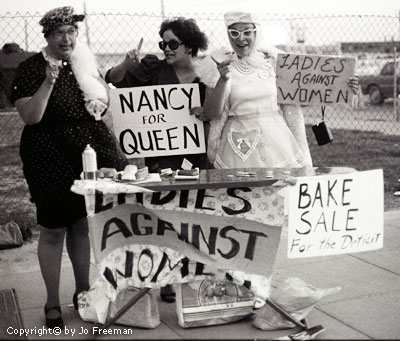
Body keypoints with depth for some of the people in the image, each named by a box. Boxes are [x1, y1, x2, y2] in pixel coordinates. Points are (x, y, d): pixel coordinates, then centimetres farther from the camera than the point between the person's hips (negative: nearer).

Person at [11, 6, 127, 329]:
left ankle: (83, 290, 30)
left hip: (91, 151, 5)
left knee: (83, 223, 14)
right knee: (54, 230, 2)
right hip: (52, 157, -5)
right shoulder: (31, 68, -9)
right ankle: (53, 303, 16)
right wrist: (49, 81, -27)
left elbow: (103, 94, 23)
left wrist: (101, 102, 1)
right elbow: (30, 117, -17)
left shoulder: (86, 61, 7)